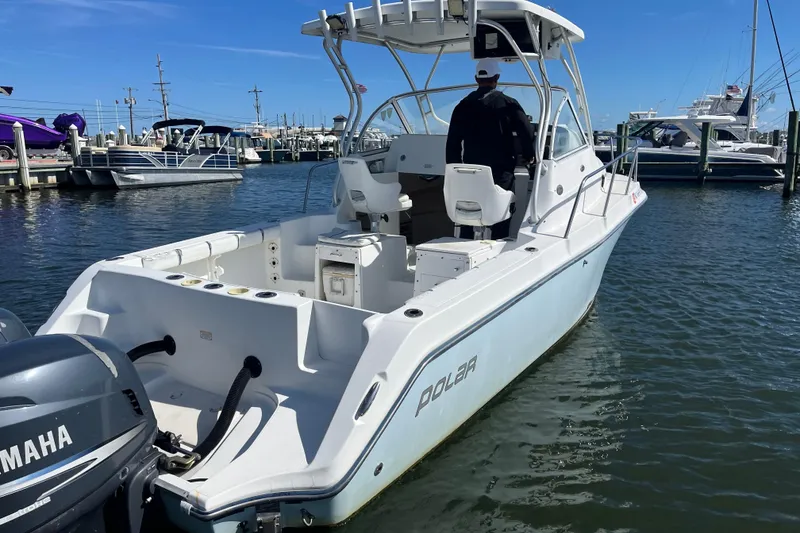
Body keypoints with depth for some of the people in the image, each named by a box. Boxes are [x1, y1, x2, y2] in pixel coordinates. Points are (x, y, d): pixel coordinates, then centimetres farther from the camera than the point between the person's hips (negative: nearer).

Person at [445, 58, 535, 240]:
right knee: (501, 225, 4)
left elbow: (453, 142, 6)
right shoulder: (508, 104, -3)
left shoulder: (463, 106, 5)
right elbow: (527, 132, -10)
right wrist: (528, 156, 8)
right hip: (501, 173, -3)